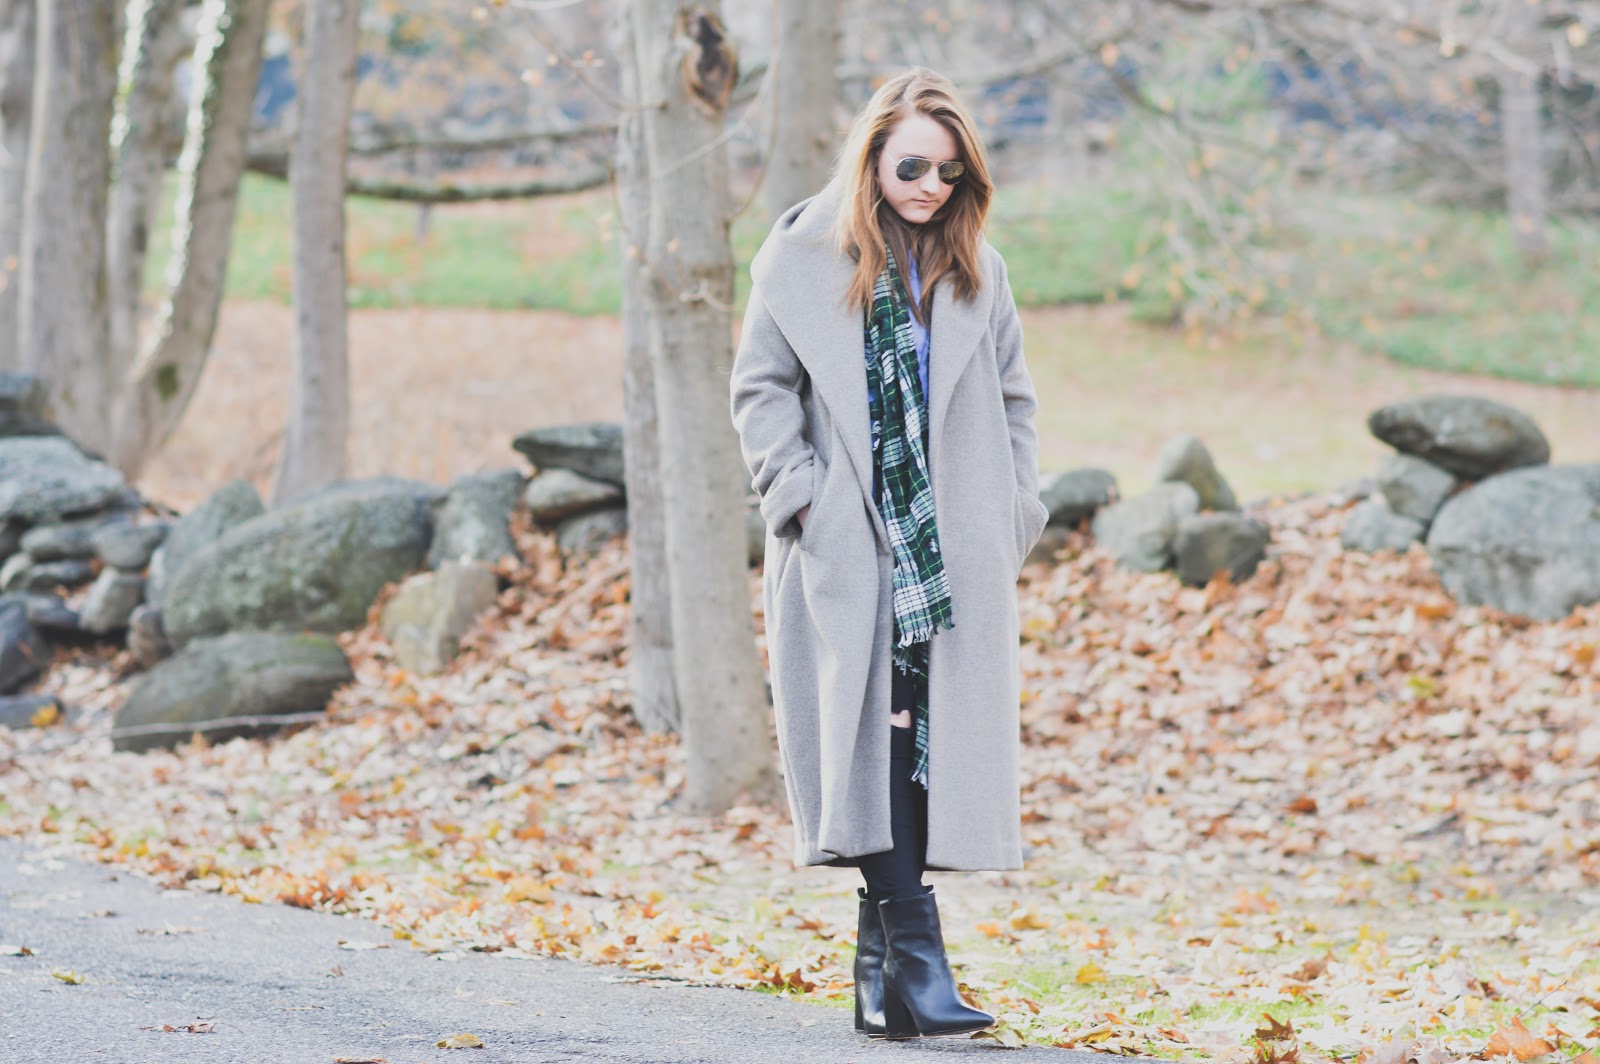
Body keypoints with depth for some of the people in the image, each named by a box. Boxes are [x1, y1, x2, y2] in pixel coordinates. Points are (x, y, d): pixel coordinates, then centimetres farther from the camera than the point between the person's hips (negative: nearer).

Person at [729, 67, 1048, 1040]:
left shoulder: (976, 271, 12)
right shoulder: (804, 259, 2)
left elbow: (1011, 398, 18)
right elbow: (763, 389, 5)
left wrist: (1014, 516, 8)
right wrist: (800, 496, -6)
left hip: (954, 555, 3)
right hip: (849, 550, -3)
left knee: (933, 739, -2)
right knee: (876, 734, -13)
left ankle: (882, 965, 5)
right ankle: (917, 959, -18)